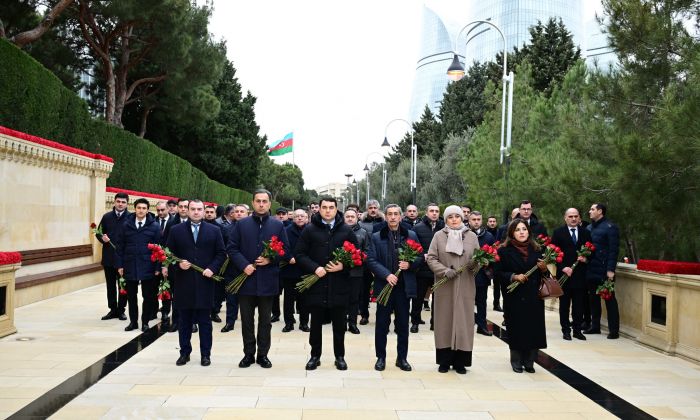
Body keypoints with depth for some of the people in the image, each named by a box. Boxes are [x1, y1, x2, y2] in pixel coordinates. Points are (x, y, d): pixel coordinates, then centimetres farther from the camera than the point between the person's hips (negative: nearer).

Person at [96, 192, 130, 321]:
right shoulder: (107, 216, 6)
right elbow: (99, 232, 11)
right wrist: (102, 238, -10)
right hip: (108, 257, 4)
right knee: (110, 285, 11)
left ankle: (121, 310, 17)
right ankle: (113, 310, 21)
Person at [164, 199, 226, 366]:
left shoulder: (214, 231, 5)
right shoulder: (176, 230, 5)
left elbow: (221, 253, 4)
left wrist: (212, 268, -9)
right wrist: (178, 264, -12)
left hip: (205, 281, 0)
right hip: (183, 282, 1)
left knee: (205, 320, 6)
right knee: (184, 320, 9)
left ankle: (205, 354, 14)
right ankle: (184, 352, 19)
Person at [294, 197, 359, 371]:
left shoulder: (346, 230, 4)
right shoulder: (309, 230, 1)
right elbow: (299, 254, -1)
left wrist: (343, 266, -11)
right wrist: (315, 268, -14)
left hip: (339, 284, 1)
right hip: (316, 284, 0)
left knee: (339, 324, 8)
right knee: (316, 323, 9)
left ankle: (340, 356, 22)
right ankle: (315, 356, 22)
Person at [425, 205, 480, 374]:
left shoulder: (471, 236, 8)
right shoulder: (439, 236, 4)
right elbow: (431, 258, -1)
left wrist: (474, 264, -13)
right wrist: (444, 271, -15)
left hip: (465, 287, 1)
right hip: (444, 287, -1)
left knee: (463, 320, 2)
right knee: (444, 321, 3)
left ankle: (460, 361, 11)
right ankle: (444, 360, 12)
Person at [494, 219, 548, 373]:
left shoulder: (536, 250, 9)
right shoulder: (504, 251, -1)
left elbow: (542, 274, 13)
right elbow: (498, 272, -5)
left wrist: (544, 268, -8)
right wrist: (514, 276, -18)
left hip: (534, 298, 3)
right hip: (514, 298, -3)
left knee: (533, 329, 2)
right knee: (517, 330, 1)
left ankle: (529, 362, 15)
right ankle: (516, 362, 15)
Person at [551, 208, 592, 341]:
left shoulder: (585, 233, 10)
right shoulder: (558, 232, 1)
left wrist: (586, 258, -9)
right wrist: (563, 267, -14)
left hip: (580, 274, 2)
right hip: (564, 273, -2)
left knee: (579, 304, 5)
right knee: (564, 303, 5)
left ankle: (577, 329, 14)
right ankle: (566, 330, 12)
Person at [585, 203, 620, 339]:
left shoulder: (610, 227, -8)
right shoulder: (589, 227, 13)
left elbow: (613, 250, -12)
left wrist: (610, 269, -17)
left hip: (604, 270, -7)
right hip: (591, 269, 7)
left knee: (609, 299, 1)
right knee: (593, 298, 12)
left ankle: (614, 330, 6)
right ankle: (595, 326, 23)